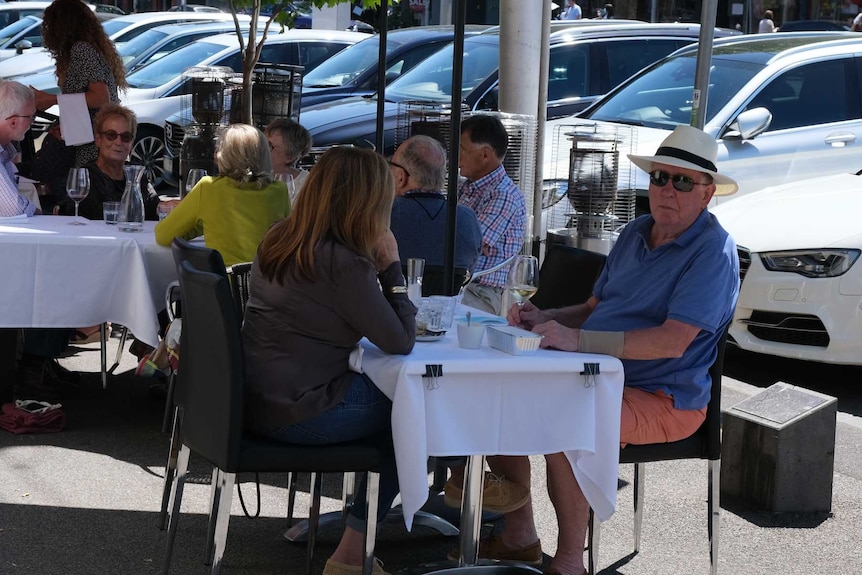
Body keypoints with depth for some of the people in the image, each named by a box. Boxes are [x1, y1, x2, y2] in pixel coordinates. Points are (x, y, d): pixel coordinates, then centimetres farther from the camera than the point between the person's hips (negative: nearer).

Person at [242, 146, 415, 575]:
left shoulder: (278, 240, 6)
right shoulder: (344, 262, -20)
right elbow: (400, 342, -14)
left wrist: (376, 266, 10)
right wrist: (391, 266, -7)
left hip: (255, 397, 8)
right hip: (295, 415, -8)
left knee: (388, 395, 21)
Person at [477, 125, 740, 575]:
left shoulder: (713, 251, -15)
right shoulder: (634, 234, 13)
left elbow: (672, 342, -25)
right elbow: (595, 309, 22)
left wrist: (578, 340, -29)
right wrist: (543, 319, 1)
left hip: (662, 399, -9)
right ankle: (518, 537, 9)